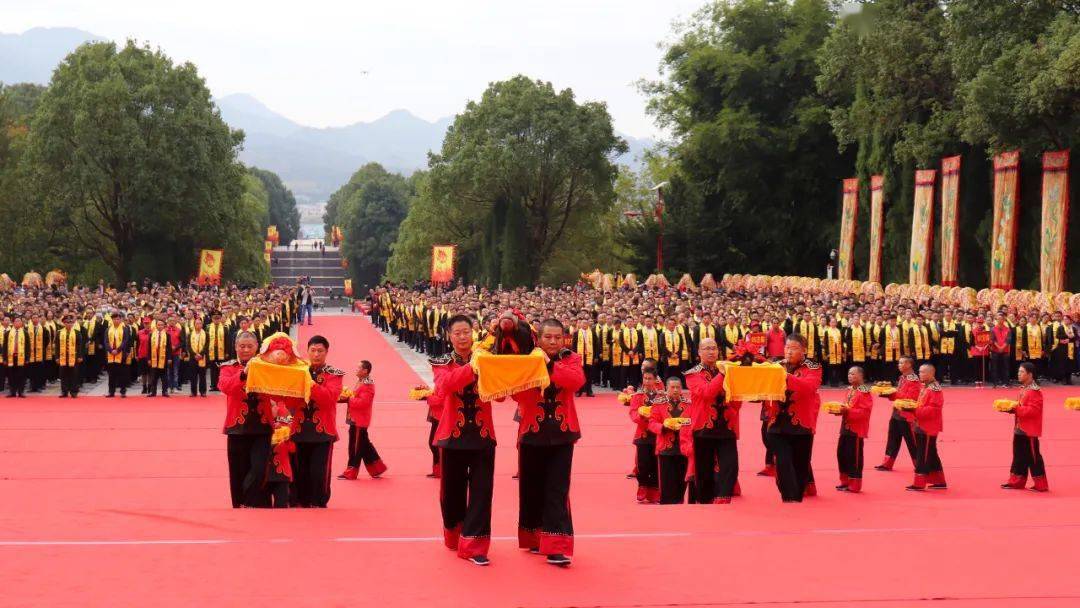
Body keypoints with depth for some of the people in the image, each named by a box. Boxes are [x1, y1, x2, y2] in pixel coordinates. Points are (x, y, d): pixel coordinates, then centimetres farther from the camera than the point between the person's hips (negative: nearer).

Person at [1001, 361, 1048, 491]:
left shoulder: (1035, 391, -18)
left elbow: (1033, 410, -26)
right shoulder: (1023, 388, 13)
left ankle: (1041, 485, 5)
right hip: (1020, 429, 10)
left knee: (1033, 458, -3)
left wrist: (1015, 409, -25)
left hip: (1029, 431, -10)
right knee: (1019, 456, 15)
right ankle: (1016, 481, 23)